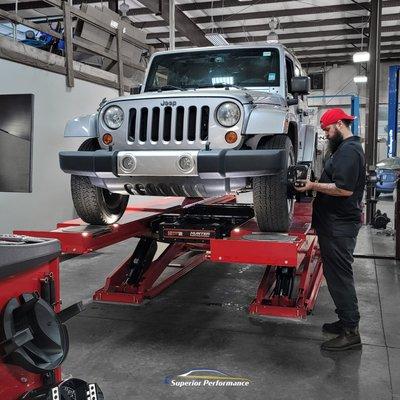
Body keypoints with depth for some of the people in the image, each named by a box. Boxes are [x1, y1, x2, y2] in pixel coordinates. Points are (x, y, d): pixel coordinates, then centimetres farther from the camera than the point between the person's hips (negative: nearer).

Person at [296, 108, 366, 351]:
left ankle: (351, 333, 4)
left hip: (339, 226, -11)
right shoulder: (346, 147, 17)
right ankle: (346, 322, 27)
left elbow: (344, 189, -25)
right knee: (337, 274, 16)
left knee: (340, 275, -5)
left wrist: (314, 186, -17)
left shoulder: (349, 151, -17)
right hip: (337, 223, 11)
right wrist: (316, 184, 13)